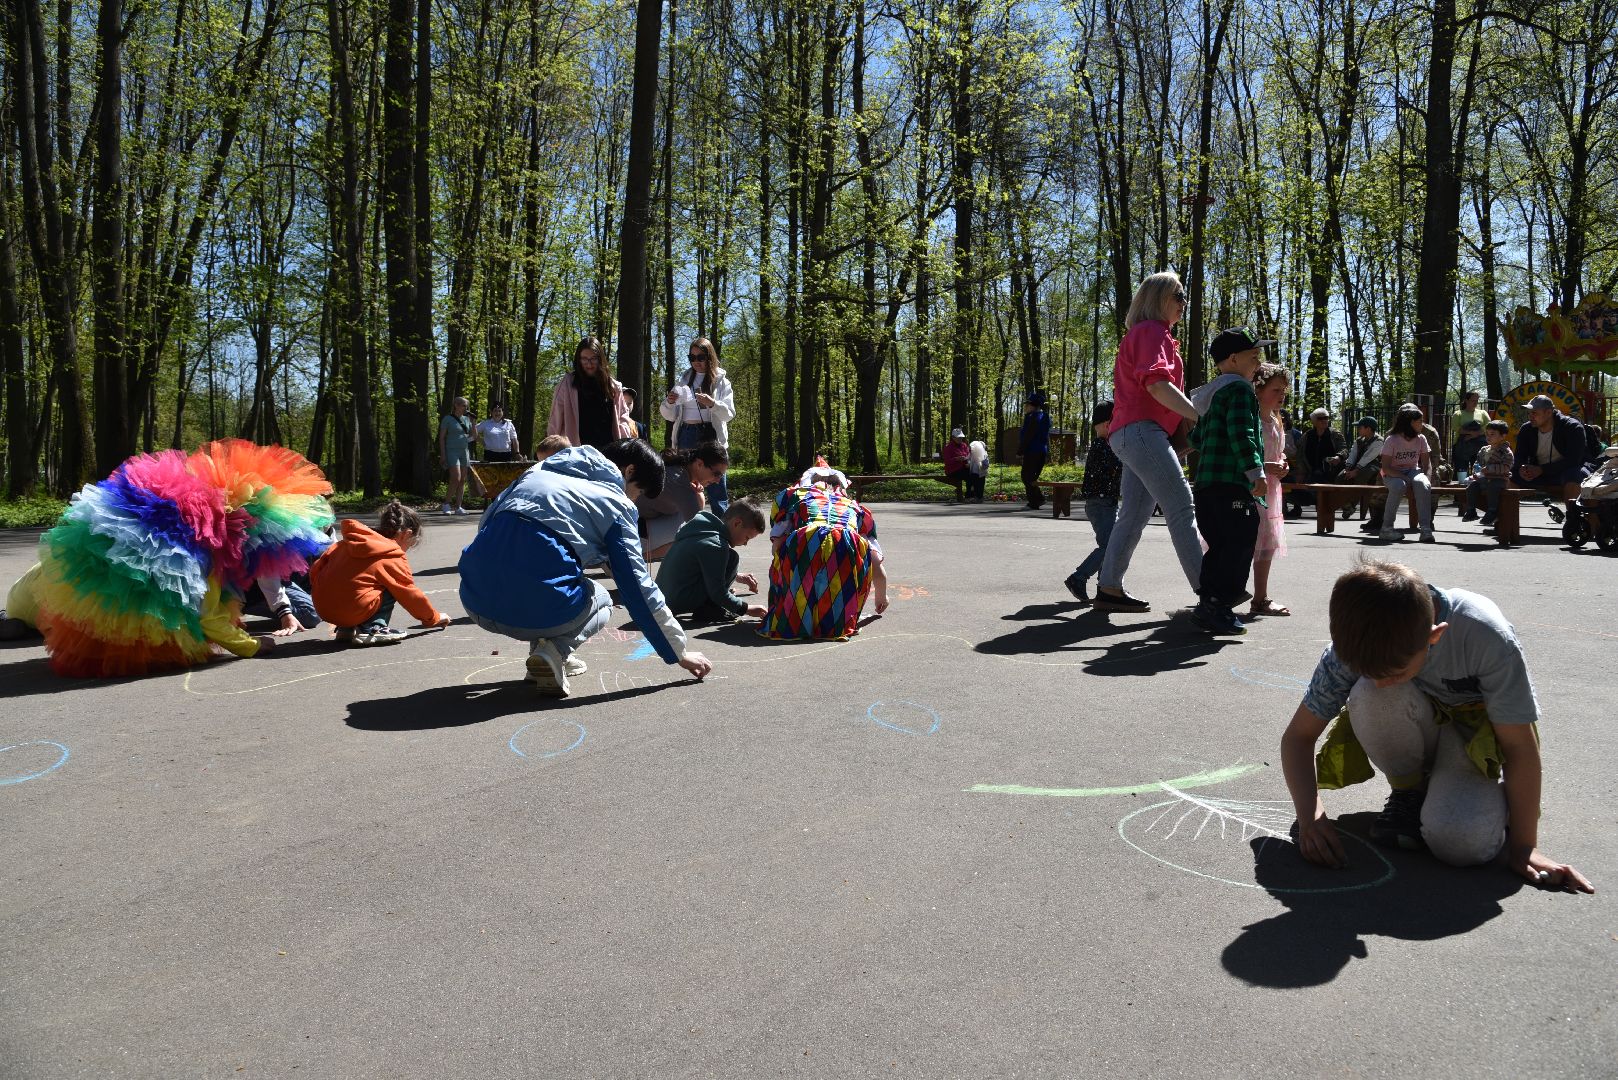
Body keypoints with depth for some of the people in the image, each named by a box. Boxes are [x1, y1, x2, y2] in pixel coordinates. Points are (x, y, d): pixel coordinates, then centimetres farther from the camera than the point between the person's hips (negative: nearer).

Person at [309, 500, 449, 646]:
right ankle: (370, 629, -11)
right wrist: (434, 617, 19)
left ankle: (346, 629, 13)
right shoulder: (394, 559, -5)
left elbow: (317, 567, 17)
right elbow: (410, 594, 4)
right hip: (353, 611, -8)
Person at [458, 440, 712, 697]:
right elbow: (638, 588, 5)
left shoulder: (538, 470, 23)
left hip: (475, 601, 6)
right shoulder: (615, 502, 7)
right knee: (599, 600, 27)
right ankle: (553, 651, -2)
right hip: (534, 608, -6)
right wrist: (680, 653, 12)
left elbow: (487, 521, 27)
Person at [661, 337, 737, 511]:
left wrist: (712, 403, -21)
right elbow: (670, 416, 15)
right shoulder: (684, 380, 14)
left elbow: (729, 414, -3)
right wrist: (669, 402, -6)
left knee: (716, 488, -6)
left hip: (711, 436, -3)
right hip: (686, 436, 3)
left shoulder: (720, 381, 5)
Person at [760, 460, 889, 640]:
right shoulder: (855, 506, 39)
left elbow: (777, 546, 25)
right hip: (849, 548, 1)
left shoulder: (792, 494, 35)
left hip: (804, 544, -1)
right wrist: (882, 596, 58)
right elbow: (877, 566, 38)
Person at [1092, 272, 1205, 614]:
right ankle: (1205, 589, -17)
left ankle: (1108, 588, 9)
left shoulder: (1141, 335, 29)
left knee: (1134, 514, 8)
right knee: (1181, 506, -14)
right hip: (1142, 431, -11)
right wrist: (1199, 416, -21)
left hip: (1131, 434, 11)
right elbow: (1156, 383, -19)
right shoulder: (1153, 331, -4)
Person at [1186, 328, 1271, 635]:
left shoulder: (1213, 394, 23)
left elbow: (1196, 439, 29)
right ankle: (1217, 607, -11)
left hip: (1206, 483, 10)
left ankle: (1210, 603, 18)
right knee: (1238, 545, -9)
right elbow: (1242, 433, -20)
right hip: (1231, 484, -10)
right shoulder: (1239, 388, -7)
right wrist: (1256, 471, -23)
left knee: (1220, 546, 15)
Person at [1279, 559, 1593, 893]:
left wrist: (1523, 847, -16)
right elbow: (1298, 736, -16)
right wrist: (1311, 817, -30)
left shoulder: (1486, 637, -34)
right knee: (1369, 696, -34)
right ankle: (1410, 790, -5)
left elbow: (1520, 746, -21)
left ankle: (1496, 798, 5)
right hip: (1422, 727, 2)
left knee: (1461, 842, -31)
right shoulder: (1356, 643, -25)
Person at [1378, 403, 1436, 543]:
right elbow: (1385, 468, -13)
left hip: (1413, 471, 3)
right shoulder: (1392, 440, -9)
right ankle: (1387, 528, -26)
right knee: (1399, 485, -38)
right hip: (1392, 475, -3)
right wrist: (1404, 477, -25)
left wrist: (1427, 477, -15)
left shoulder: (1421, 439, 3)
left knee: (1423, 484, -32)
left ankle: (1426, 529, -35)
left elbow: (1427, 464, 5)